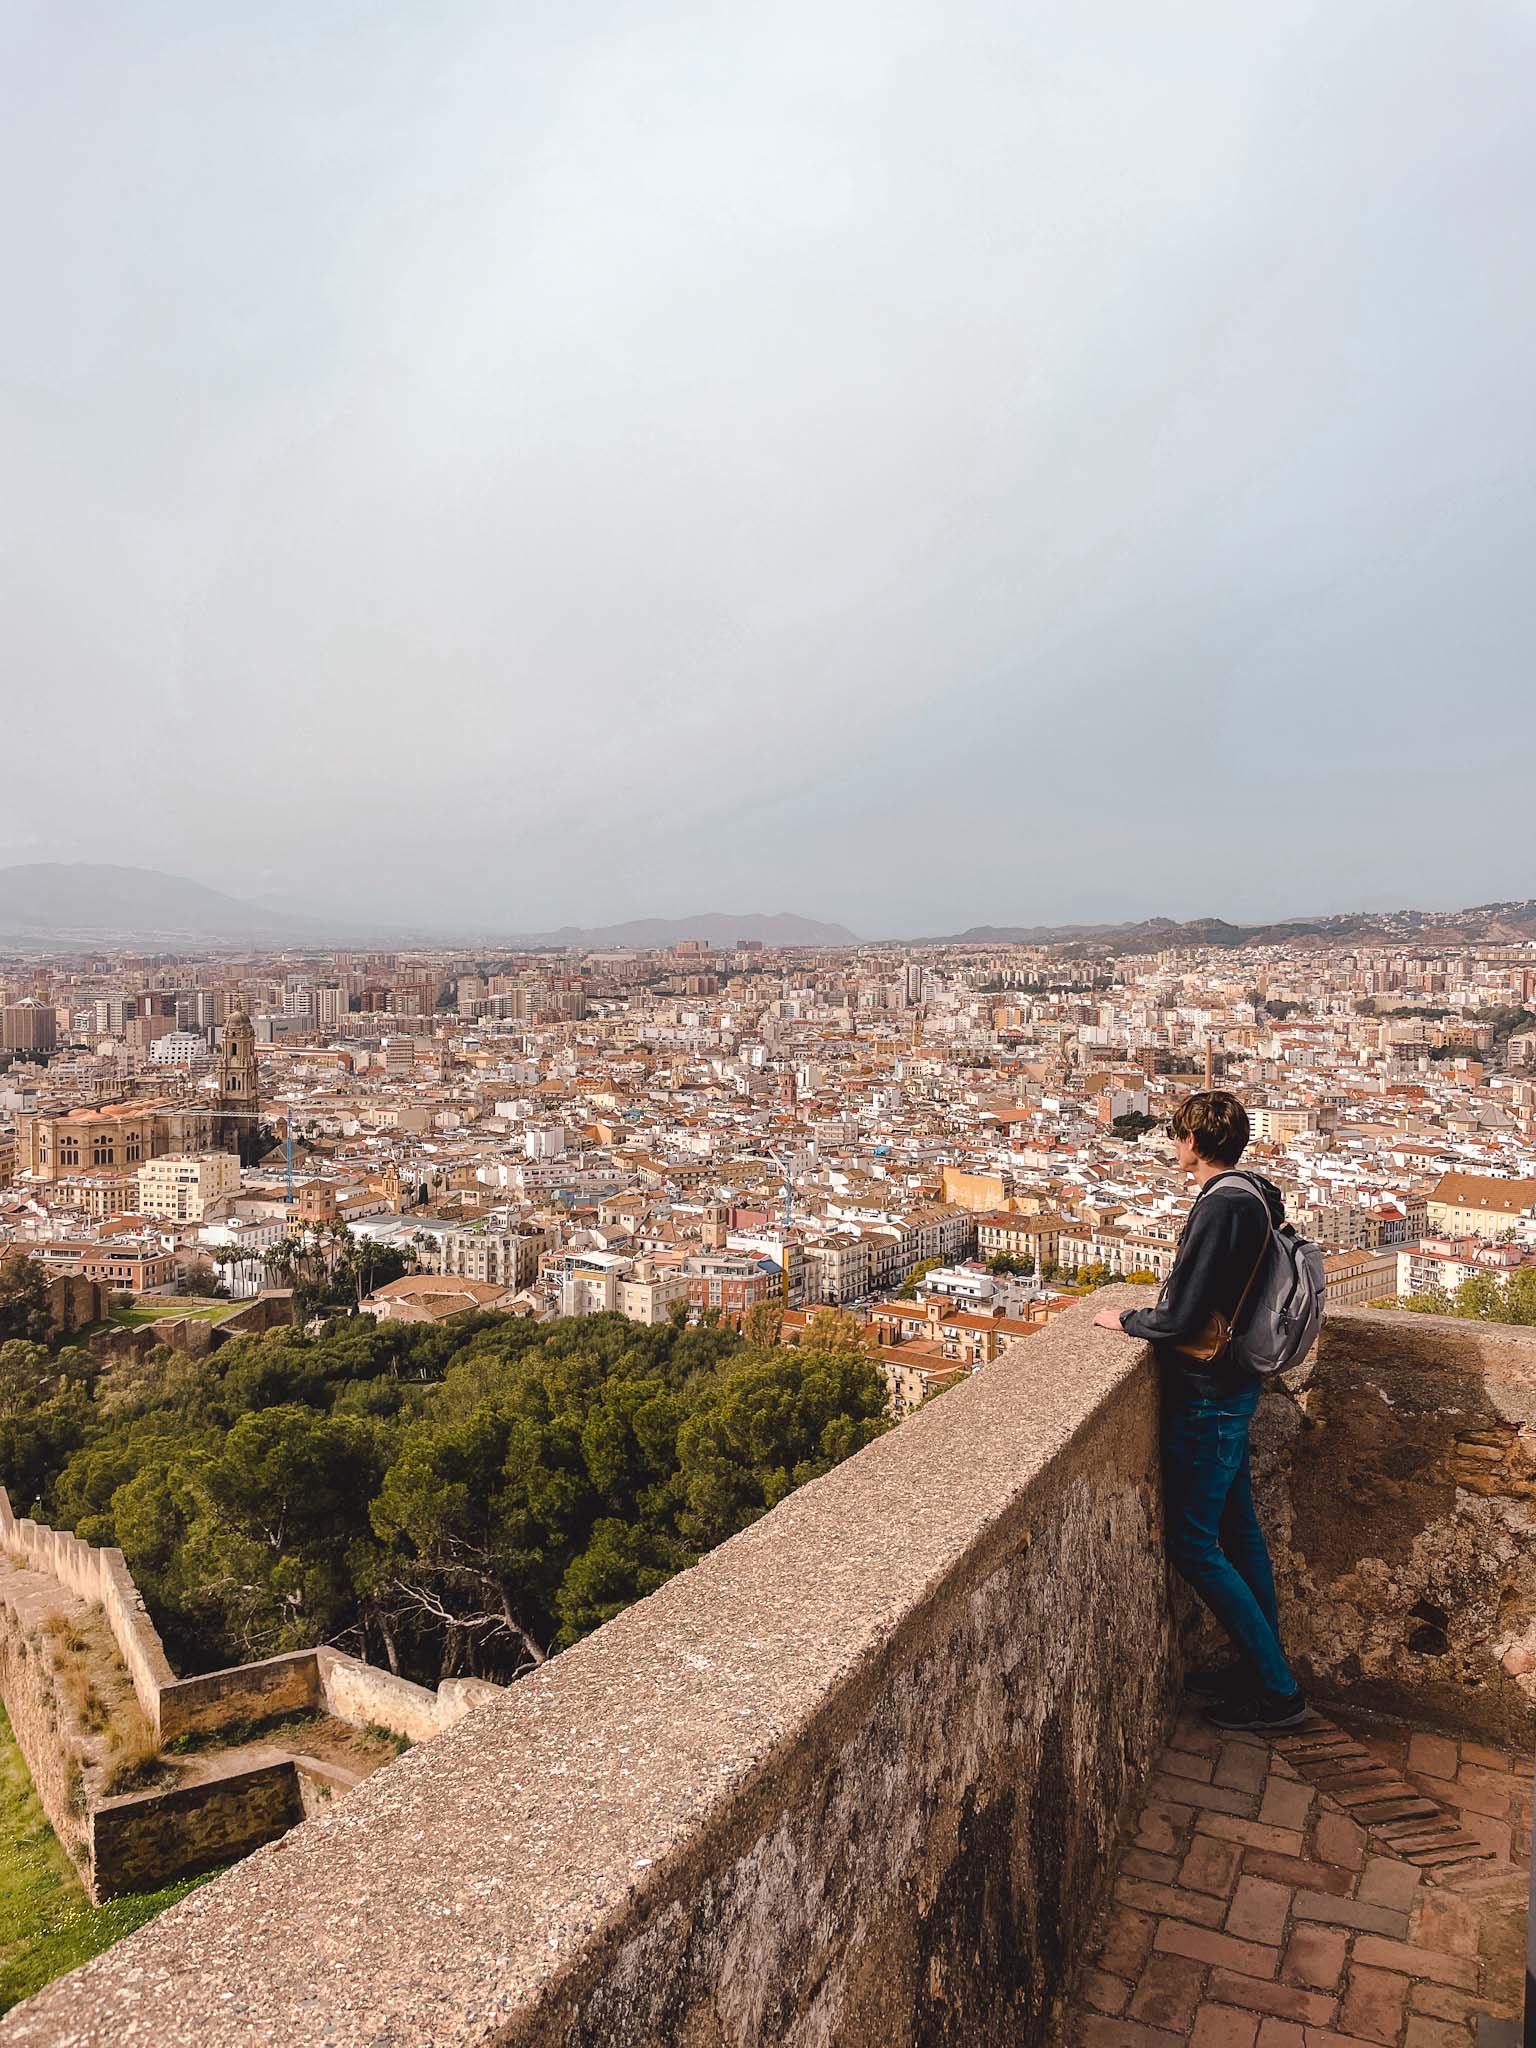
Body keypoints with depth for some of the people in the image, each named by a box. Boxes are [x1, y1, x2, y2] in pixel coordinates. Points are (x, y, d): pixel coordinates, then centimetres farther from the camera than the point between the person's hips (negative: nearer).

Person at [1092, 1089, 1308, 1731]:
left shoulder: (1222, 1207, -26)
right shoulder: (1255, 1196, 4)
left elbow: (1181, 1320, -25)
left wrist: (1124, 1320, -8)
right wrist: (1157, 1312, 8)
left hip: (1208, 1397, -9)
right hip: (1234, 1384, 10)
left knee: (1192, 1545, 2)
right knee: (1237, 1529, 19)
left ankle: (1277, 1693, 11)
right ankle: (1261, 1664, 33)